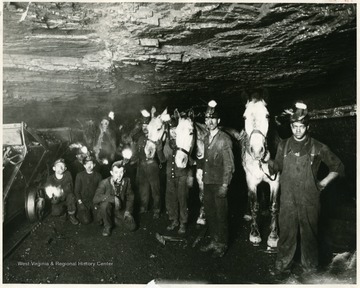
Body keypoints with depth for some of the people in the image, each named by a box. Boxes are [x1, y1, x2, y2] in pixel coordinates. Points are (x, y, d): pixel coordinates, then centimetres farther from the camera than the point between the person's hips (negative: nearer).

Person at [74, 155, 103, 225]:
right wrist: (80, 202, -8)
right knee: (86, 221, -17)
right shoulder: (79, 175, 1)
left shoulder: (98, 175, 4)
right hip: (83, 201, -1)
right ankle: (80, 213, 14)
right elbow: (76, 190, 3)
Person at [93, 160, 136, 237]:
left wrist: (128, 211, -7)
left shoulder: (126, 181, -9)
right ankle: (107, 226, -8)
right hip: (108, 209, -3)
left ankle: (115, 219, 19)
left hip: (121, 210, 3)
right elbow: (95, 199, -30)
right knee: (105, 204, -35)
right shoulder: (104, 182, -20)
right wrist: (113, 198, -39)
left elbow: (130, 196, 4)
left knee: (132, 227, -10)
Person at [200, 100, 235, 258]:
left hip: (219, 184, -6)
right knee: (209, 213, 15)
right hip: (207, 182, 6)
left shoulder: (225, 139, -10)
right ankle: (214, 241, 31)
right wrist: (204, 178, 6)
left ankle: (222, 245, 21)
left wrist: (224, 185, -15)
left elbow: (229, 164, -12)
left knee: (221, 215, 4)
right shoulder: (206, 138, 10)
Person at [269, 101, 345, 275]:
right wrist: (268, 161, -4)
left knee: (309, 233, 13)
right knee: (286, 233, 8)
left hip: (309, 201, -1)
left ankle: (309, 267, 34)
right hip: (288, 200, 1)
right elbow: (277, 166, 13)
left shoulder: (318, 148, -4)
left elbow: (337, 167, 7)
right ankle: (282, 267, 25)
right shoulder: (284, 146, 2)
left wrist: (324, 183, 1)